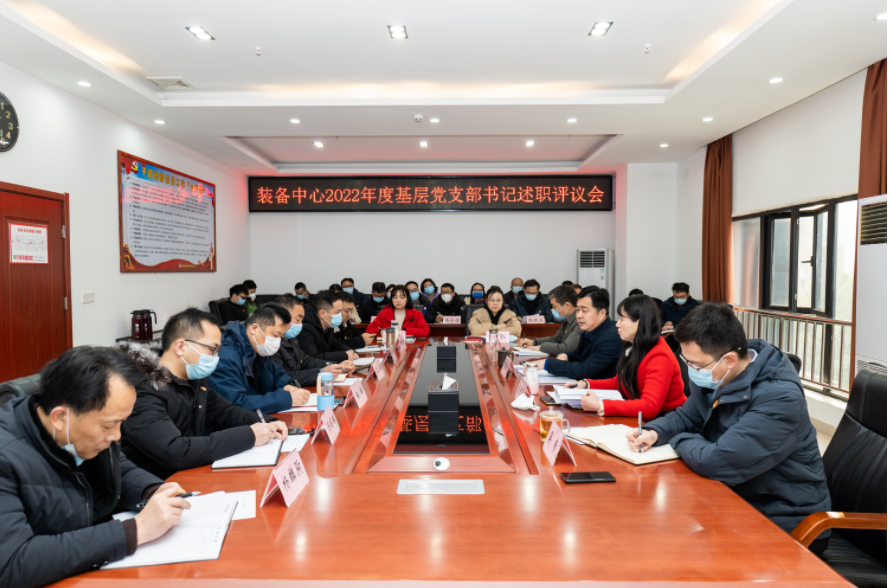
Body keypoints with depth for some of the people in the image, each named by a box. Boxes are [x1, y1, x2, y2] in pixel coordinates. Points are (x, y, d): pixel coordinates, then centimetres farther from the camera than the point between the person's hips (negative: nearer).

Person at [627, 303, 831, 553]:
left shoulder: (780, 398, -29)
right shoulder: (716, 377, -2)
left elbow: (717, 462, -35)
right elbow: (687, 415, 14)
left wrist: (680, 441, -13)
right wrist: (654, 432, -7)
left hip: (783, 524, -7)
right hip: (738, 499, 7)